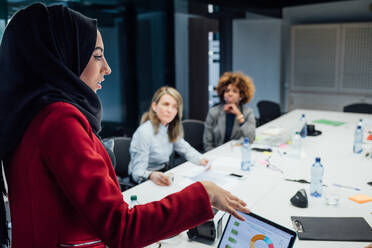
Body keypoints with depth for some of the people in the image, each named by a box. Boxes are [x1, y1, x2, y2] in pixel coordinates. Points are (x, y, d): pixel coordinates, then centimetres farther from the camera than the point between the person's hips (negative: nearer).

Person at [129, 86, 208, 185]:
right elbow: (137, 172, -27)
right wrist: (152, 175, -49)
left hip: (164, 175, 8)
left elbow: (186, 149, 9)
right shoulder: (144, 133, -23)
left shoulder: (170, 129, 2)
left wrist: (200, 160, -11)